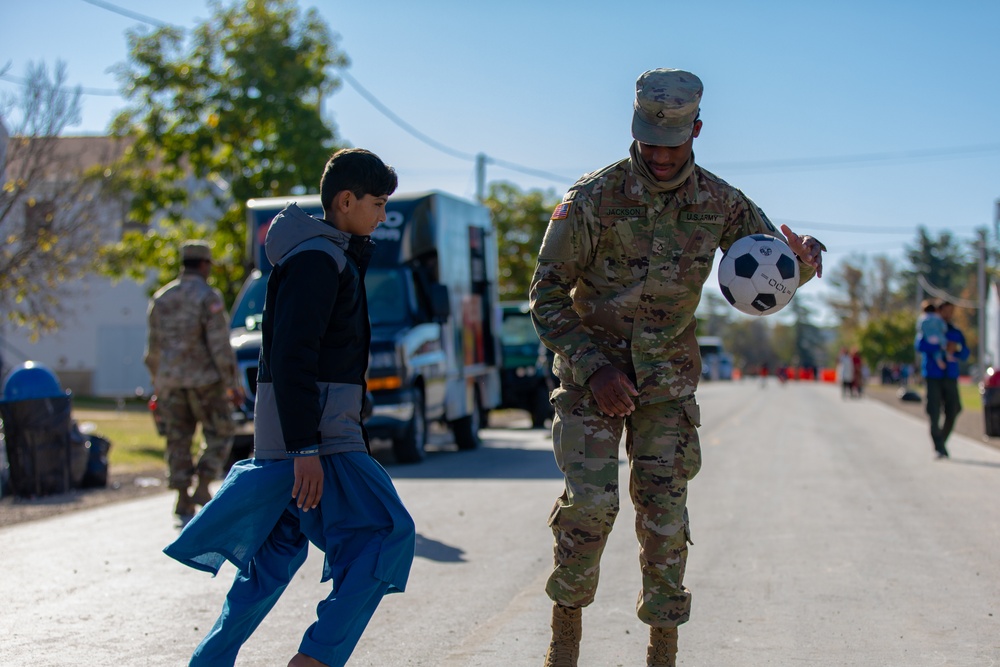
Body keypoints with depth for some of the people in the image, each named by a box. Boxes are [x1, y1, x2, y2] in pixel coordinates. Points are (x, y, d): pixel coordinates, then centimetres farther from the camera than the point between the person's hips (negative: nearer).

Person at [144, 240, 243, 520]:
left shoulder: (161, 299, 11)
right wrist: (232, 383, -11)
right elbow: (220, 345, -14)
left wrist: (157, 385, 20)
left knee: (178, 441, 7)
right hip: (204, 379, -5)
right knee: (219, 435, 8)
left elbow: (154, 348, 14)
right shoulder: (208, 297, -8)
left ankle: (183, 502, 3)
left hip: (170, 382, 5)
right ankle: (203, 487, -3)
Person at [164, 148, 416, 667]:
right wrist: (305, 449, -24)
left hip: (306, 433, 10)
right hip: (313, 432, -10)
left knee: (279, 549, 15)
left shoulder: (331, 256, 19)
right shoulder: (317, 259, -13)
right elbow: (291, 357, -20)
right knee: (388, 532, -10)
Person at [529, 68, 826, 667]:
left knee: (665, 511, 0)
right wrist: (593, 368, -18)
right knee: (591, 500, -14)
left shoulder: (719, 202, -3)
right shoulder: (594, 198, -13)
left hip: (669, 375, 2)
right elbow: (547, 294, -9)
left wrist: (805, 257, -19)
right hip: (593, 366, -2)